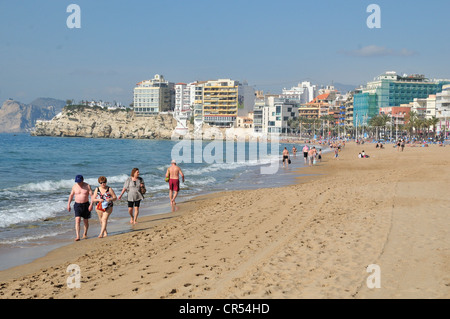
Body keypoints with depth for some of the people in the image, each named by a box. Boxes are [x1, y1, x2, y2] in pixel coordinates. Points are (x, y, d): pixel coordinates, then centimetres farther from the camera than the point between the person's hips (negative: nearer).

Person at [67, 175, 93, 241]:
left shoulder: (87, 186, -6)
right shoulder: (74, 186, 1)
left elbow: (92, 195, -9)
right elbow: (71, 195, 12)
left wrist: (91, 204, -20)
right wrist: (68, 204, 9)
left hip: (86, 205, 0)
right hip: (77, 205, 1)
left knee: (86, 221, 9)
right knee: (77, 220, -14)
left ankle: (85, 234, 31)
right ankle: (77, 236, -18)